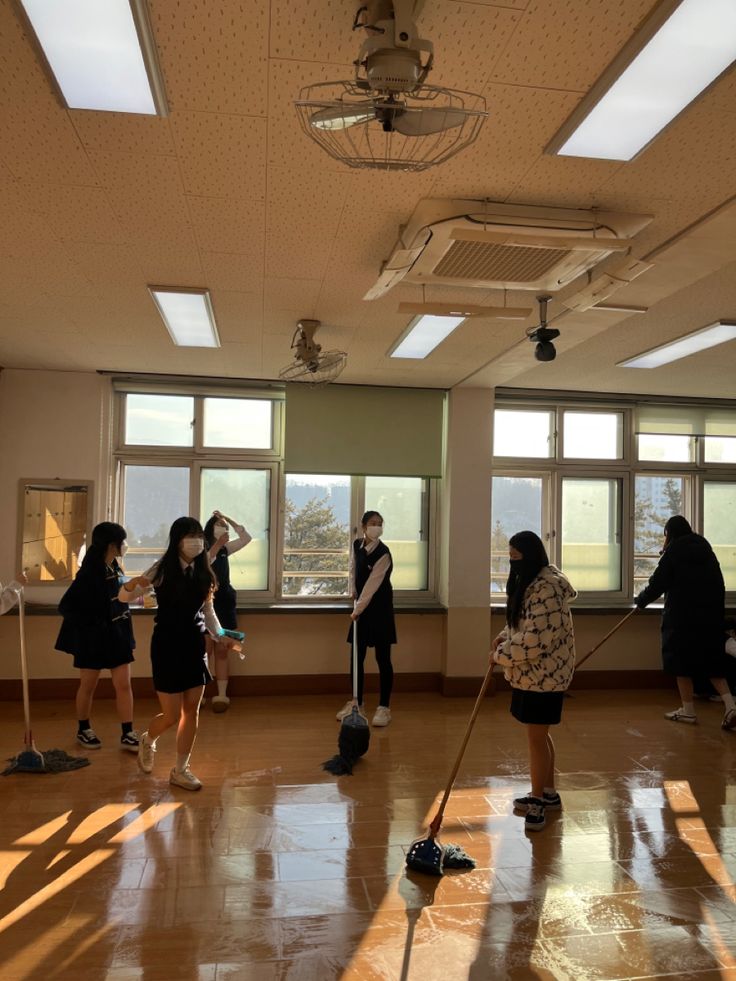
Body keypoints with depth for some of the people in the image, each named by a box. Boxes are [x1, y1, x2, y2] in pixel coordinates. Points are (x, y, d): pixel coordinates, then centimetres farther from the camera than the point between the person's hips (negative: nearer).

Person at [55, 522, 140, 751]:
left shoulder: (115, 568, 2)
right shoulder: (90, 573, -19)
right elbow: (65, 606, -19)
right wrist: (88, 626, -17)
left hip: (117, 634, 6)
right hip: (94, 637, -6)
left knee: (124, 685, 4)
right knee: (88, 686, 11)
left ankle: (127, 734, 9)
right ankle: (83, 730, 30)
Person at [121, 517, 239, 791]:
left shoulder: (202, 571, 2)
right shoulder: (163, 569, -12)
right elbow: (124, 596, -11)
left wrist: (221, 635, -2)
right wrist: (131, 585, -34)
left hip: (194, 645, 5)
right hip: (167, 645, -5)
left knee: (192, 711, 8)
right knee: (171, 715, 1)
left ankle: (180, 770, 23)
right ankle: (147, 741, 36)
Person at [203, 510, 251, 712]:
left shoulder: (225, 548, 12)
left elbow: (246, 538, 4)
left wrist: (229, 519, 3)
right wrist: (216, 546, -26)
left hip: (225, 603, 5)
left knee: (222, 652, 6)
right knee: (205, 652, -7)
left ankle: (222, 695, 9)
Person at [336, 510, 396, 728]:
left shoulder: (383, 554, -19)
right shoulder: (356, 545, 1)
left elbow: (372, 585, -21)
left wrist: (358, 609, -21)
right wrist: (352, 591, 7)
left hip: (380, 608, -6)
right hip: (362, 605, 6)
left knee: (382, 658, -1)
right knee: (357, 656, 9)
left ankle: (384, 707, 9)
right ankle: (356, 702, 23)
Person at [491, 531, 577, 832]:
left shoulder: (547, 588, -23)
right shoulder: (528, 582, 11)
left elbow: (535, 638, -26)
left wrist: (500, 655, -16)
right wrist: (504, 636, 4)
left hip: (544, 674, -10)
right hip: (532, 672, 10)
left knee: (536, 737, -1)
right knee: (539, 734, 19)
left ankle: (538, 801, 13)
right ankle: (548, 793, 33)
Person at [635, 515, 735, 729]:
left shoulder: (673, 553, -7)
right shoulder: (705, 548, 10)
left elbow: (657, 584, -5)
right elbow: (718, 584, 16)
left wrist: (640, 601, 11)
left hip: (683, 616, -5)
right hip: (711, 615, 6)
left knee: (681, 662, 7)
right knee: (711, 661, 12)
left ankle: (688, 710, 12)